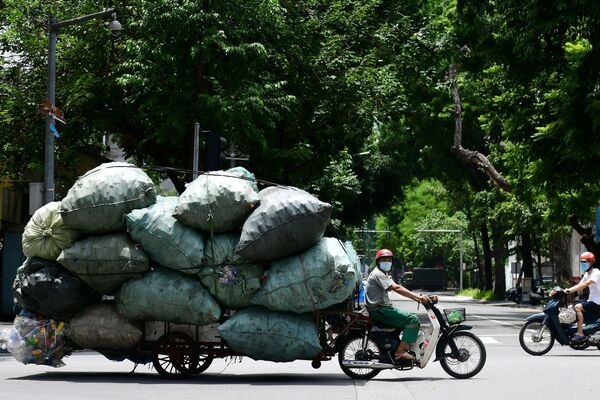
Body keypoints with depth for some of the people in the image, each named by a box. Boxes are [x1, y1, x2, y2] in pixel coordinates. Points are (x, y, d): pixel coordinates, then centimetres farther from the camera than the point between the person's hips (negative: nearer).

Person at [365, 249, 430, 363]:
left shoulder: (384, 274, 23)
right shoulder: (378, 274, -13)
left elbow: (398, 288, 15)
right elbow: (396, 288, -25)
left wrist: (417, 297, 2)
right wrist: (418, 297, -29)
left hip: (384, 308, 11)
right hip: (379, 310, -11)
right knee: (413, 319, -19)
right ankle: (400, 352, -23)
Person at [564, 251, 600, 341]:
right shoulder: (587, 274, 15)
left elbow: (585, 284, -30)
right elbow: (579, 285, 10)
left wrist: (570, 290, -37)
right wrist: (568, 290, -6)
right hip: (590, 300, 10)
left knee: (578, 307, -27)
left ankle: (580, 333, -30)